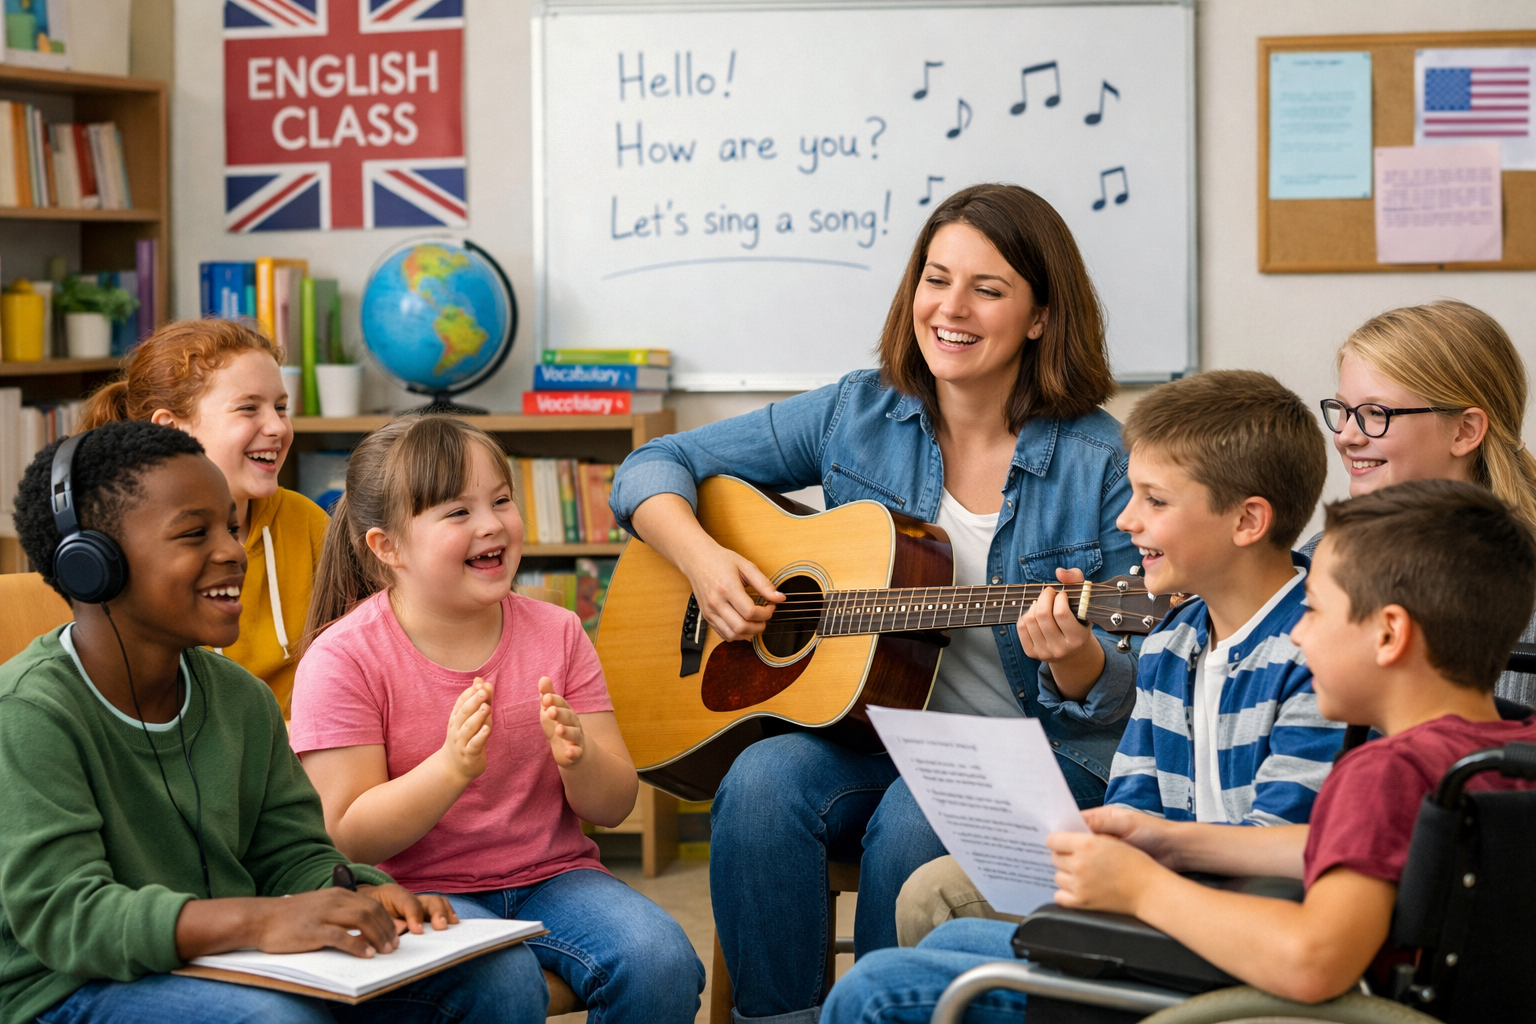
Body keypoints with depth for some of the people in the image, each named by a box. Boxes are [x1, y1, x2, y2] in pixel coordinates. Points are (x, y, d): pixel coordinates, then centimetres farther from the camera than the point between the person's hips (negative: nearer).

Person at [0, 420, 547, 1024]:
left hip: (232, 967, 7)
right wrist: (257, 920, -39)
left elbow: (292, 855, 11)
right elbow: (62, 914, -26)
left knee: (504, 973, -8)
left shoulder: (242, 700, 9)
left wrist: (365, 898, -14)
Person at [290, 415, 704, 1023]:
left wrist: (578, 756, -21)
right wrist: (452, 768, -29)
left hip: (551, 875, 5)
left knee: (660, 962, -23)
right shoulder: (345, 659, -9)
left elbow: (614, 806, 2)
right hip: (418, 892, -4)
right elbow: (348, 838, -14)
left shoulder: (556, 634, 3)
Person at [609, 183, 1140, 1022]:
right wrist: (701, 558, -12)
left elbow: (1120, 700, -2)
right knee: (762, 782, -28)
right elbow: (654, 467, 8)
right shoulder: (856, 416, 3)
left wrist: (1071, 656, -26)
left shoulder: (1097, 464, -5)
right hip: (871, 731, 3)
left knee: (913, 820, -33)